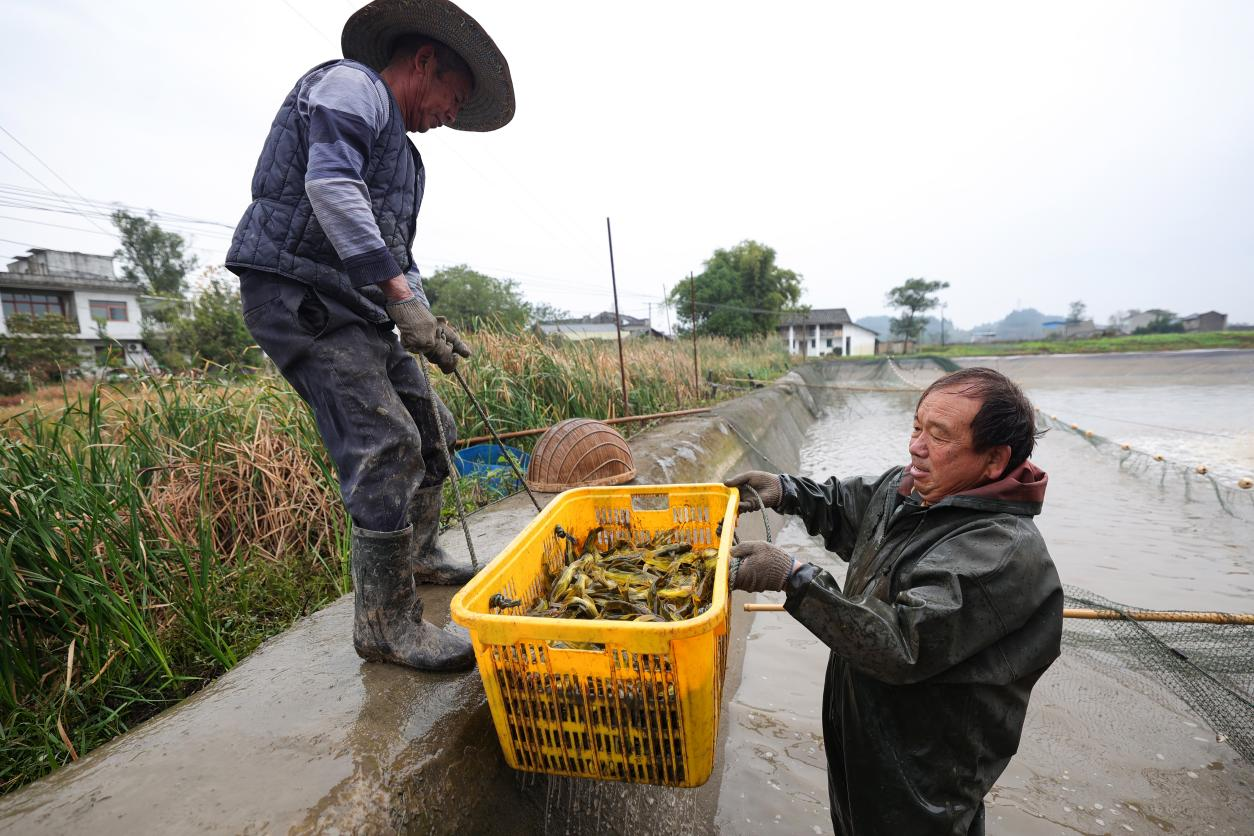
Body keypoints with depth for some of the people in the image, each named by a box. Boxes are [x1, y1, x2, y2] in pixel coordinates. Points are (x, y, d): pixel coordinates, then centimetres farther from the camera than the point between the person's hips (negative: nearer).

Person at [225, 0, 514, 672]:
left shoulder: (398, 148, 26)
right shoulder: (351, 84, -3)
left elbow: (395, 251, 25)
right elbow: (330, 186, -22)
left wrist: (426, 324, 10)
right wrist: (401, 296, -27)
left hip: (358, 310, 10)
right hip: (298, 295, -10)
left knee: (429, 429, 12)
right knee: (385, 446, -18)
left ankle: (418, 554, 30)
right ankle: (385, 623, -7)